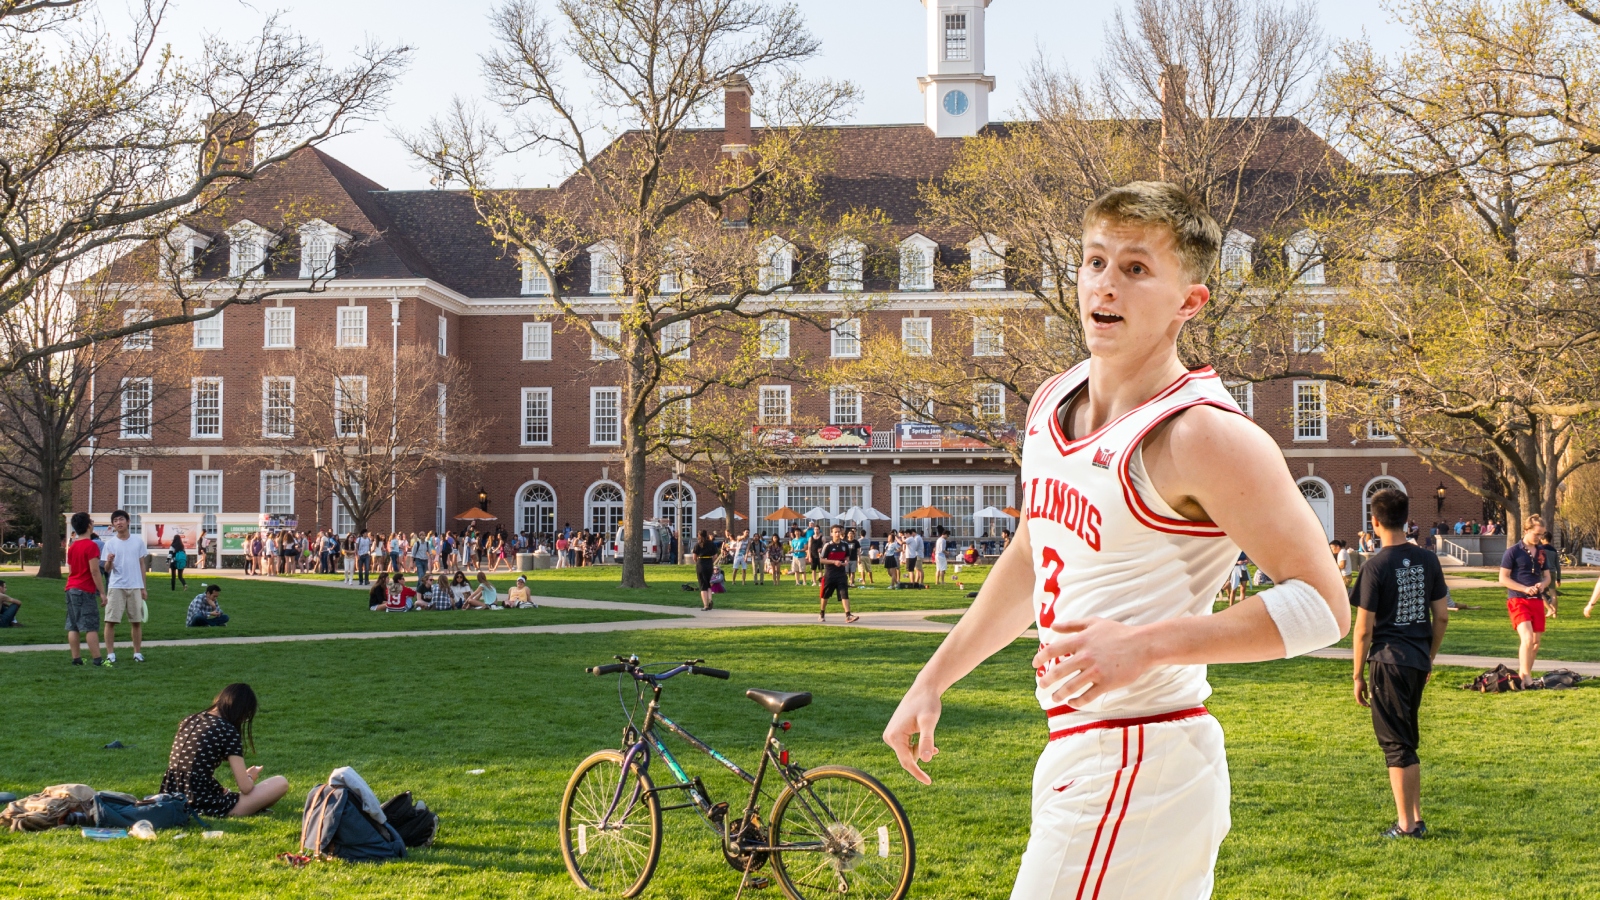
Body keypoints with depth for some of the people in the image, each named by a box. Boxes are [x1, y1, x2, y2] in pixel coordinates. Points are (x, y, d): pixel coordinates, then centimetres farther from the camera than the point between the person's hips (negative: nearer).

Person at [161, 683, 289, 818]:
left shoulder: (190, 720, 11)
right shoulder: (228, 730, -11)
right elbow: (245, 787, -10)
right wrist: (251, 776, 13)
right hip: (205, 807, -9)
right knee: (281, 783, -1)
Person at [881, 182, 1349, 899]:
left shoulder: (1202, 435, -18)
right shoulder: (1052, 402, 8)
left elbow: (1322, 605, -19)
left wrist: (1147, 645, -26)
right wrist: (931, 683, 22)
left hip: (1136, 768, -8)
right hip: (1078, 753, 8)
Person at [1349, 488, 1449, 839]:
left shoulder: (1375, 566, -13)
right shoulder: (1427, 560, 4)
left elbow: (1363, 629, -12)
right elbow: (1442, 617, 8)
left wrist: (1358, 675, -3)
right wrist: (1429, 659, 19)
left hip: (1388, 661, -6)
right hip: (1418, 660, 6)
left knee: (1396, 744, 1)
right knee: (1407, 741, 18)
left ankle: (1406, 825, 6)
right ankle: (1417, 818, 21)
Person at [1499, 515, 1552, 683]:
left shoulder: (1541, 552, 12)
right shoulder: (1513, 551, -5)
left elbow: (1547, 576, 20)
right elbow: (1503, 579, -7)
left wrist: (1543, 585, -4)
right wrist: (1525, 589, -18)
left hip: (1537, 600, 6)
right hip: (1518, 600, -6)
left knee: (1536, 641, 7)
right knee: (1527, 638, -20)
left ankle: (1526, 675, 20)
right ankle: (1524, 676, -16)